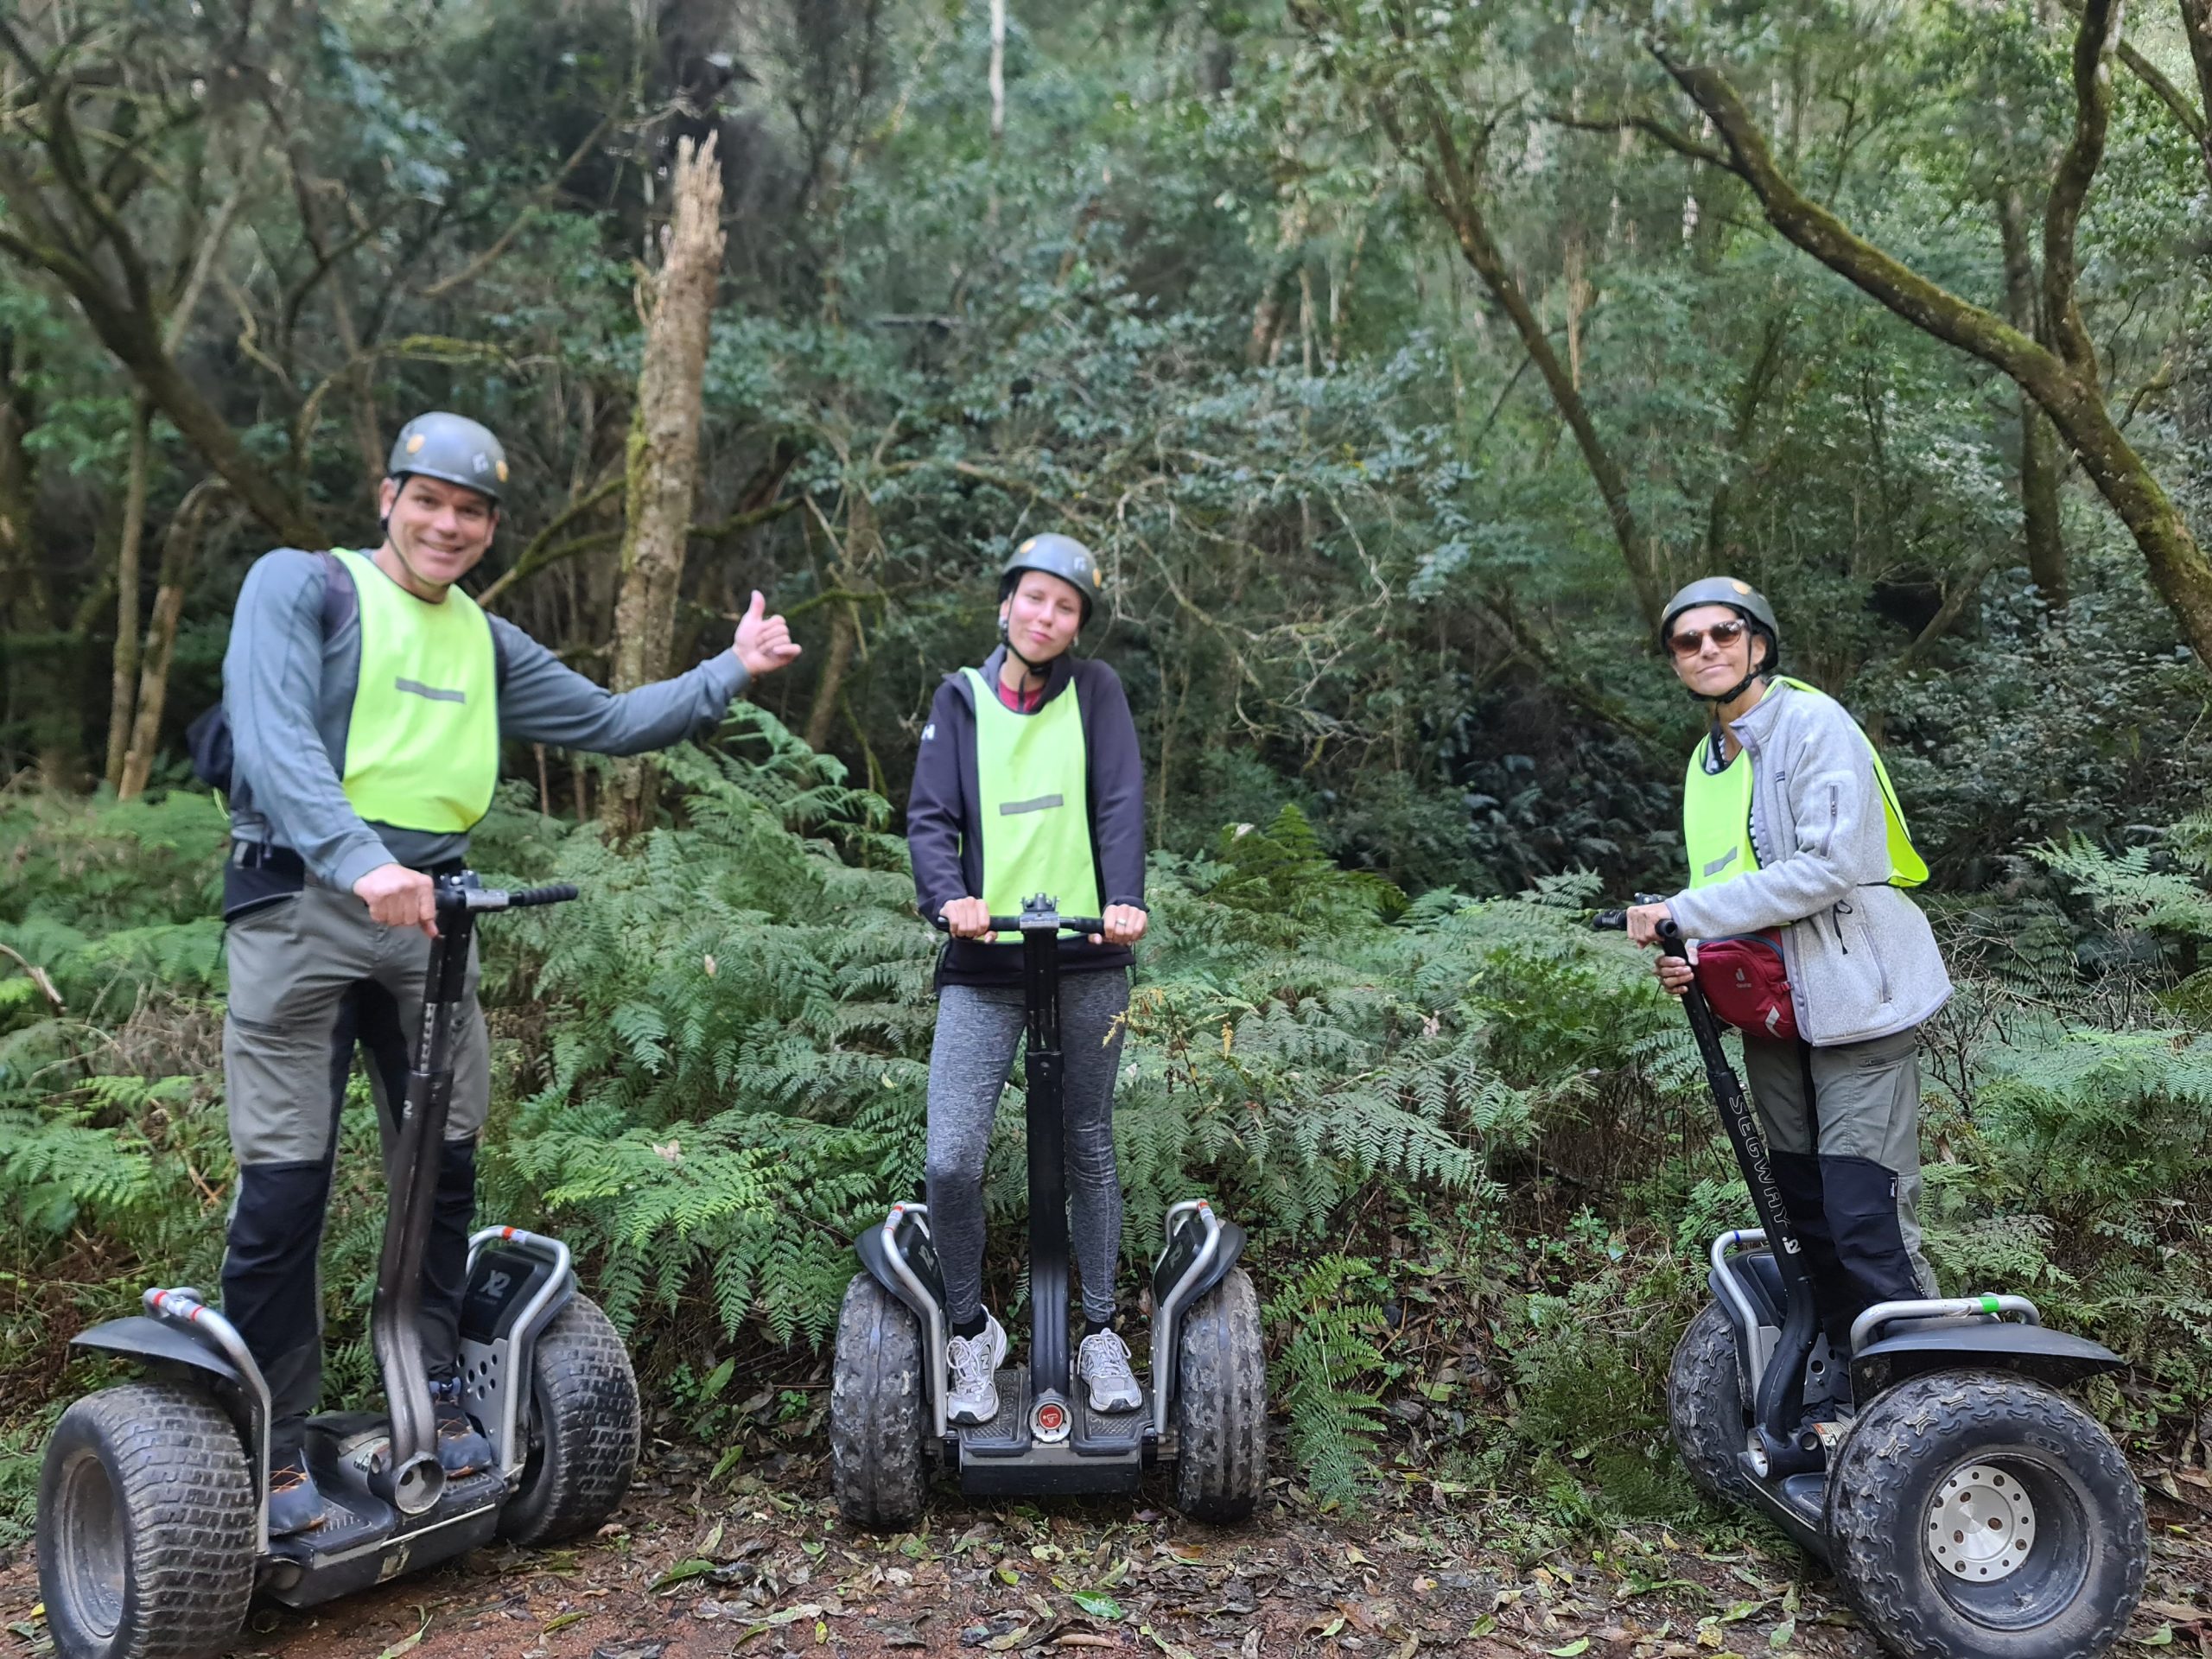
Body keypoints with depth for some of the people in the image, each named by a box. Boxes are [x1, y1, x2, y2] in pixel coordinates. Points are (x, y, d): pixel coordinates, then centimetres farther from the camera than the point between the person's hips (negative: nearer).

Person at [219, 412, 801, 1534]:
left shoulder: (485, 643, 18)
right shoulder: (300, 584, 0)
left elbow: (609, 723, 19)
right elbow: (273, 736, -15)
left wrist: (731, 673, 11)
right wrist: (362, 863, -29)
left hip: (431, 909, 6)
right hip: (300, 902, -5)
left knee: (445, 1169, 8)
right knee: (284, 1182, -3)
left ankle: (432, 1405, 23)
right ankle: (267, 1449, 11)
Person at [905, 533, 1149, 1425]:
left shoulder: (1094, 690, 6)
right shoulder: (961, 698, 8)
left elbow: (1121, 802, -5)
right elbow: (930, 814, -1)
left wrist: (1125, 900, -22)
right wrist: (949, 895, -21)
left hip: (1088, 961, 0)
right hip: (982, 964, 0)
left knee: (1090, 1151, 12)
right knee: (950, 1162, -9)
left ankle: (1100, 1333, 29)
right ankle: (971, 1332, 15)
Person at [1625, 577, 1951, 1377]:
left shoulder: (1813, 723, -10)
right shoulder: (1706, 761, 14)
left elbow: (1834, 864, -23)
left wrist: (1683, 913, -21)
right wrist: (1692, 960, 0)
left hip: (1854, 1001, -8)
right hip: (1773, 1015, 8)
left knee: (1868, 1220, -12)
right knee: (1808, 1216, 15)